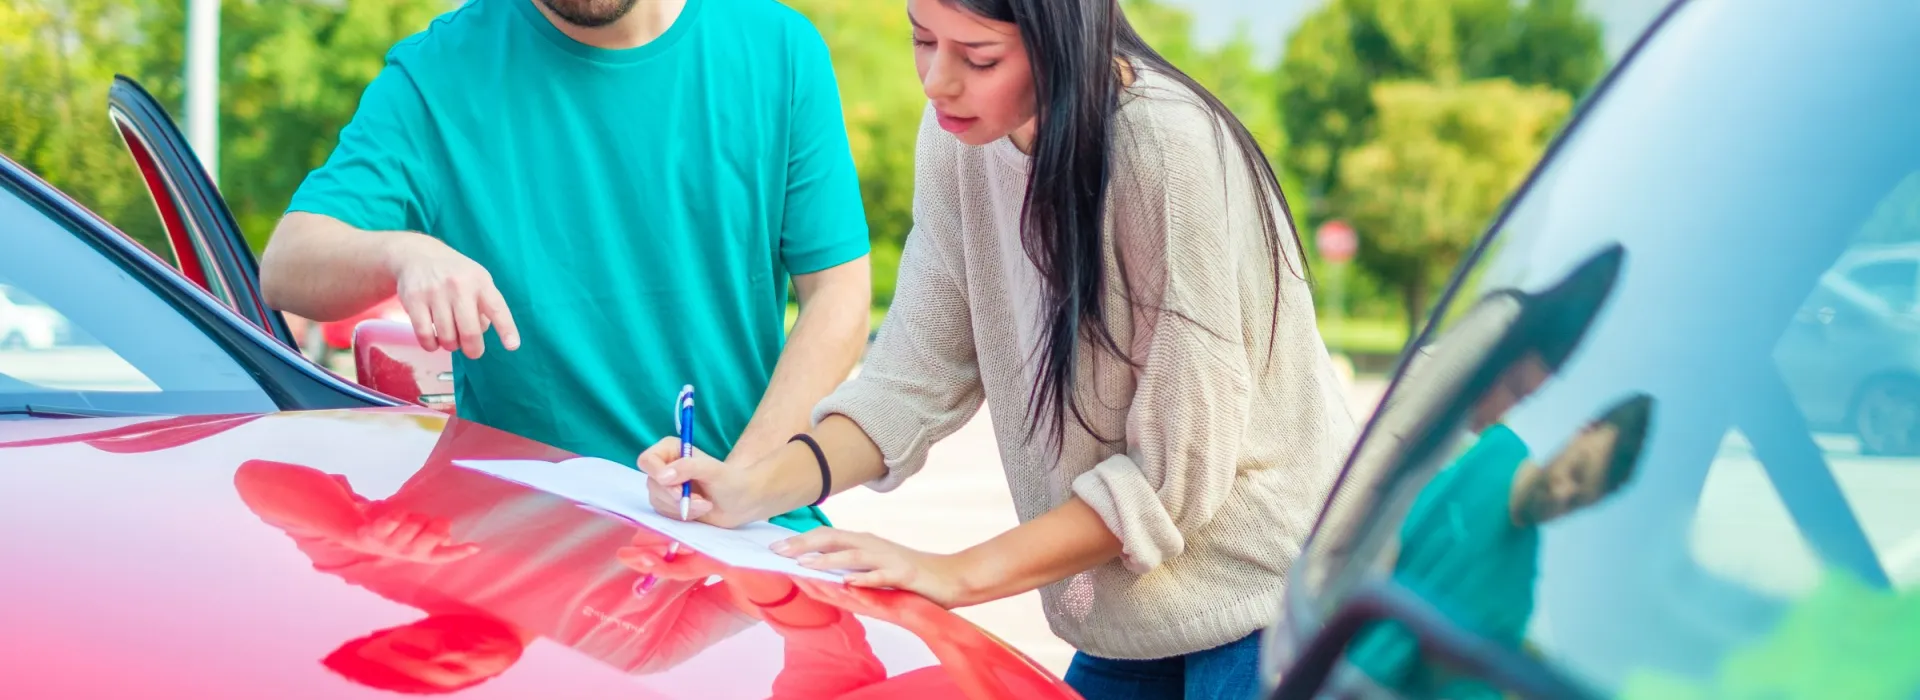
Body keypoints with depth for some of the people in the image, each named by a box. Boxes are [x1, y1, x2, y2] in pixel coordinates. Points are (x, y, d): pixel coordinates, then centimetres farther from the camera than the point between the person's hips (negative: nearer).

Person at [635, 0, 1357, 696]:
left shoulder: (1168, 153, -26)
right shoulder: (961, 135, -6)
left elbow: (1178, 469, -22)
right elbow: (920, 372, -1)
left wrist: (959, 574, -21)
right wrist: (755, 488, -14)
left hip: (1264, 598, -6)